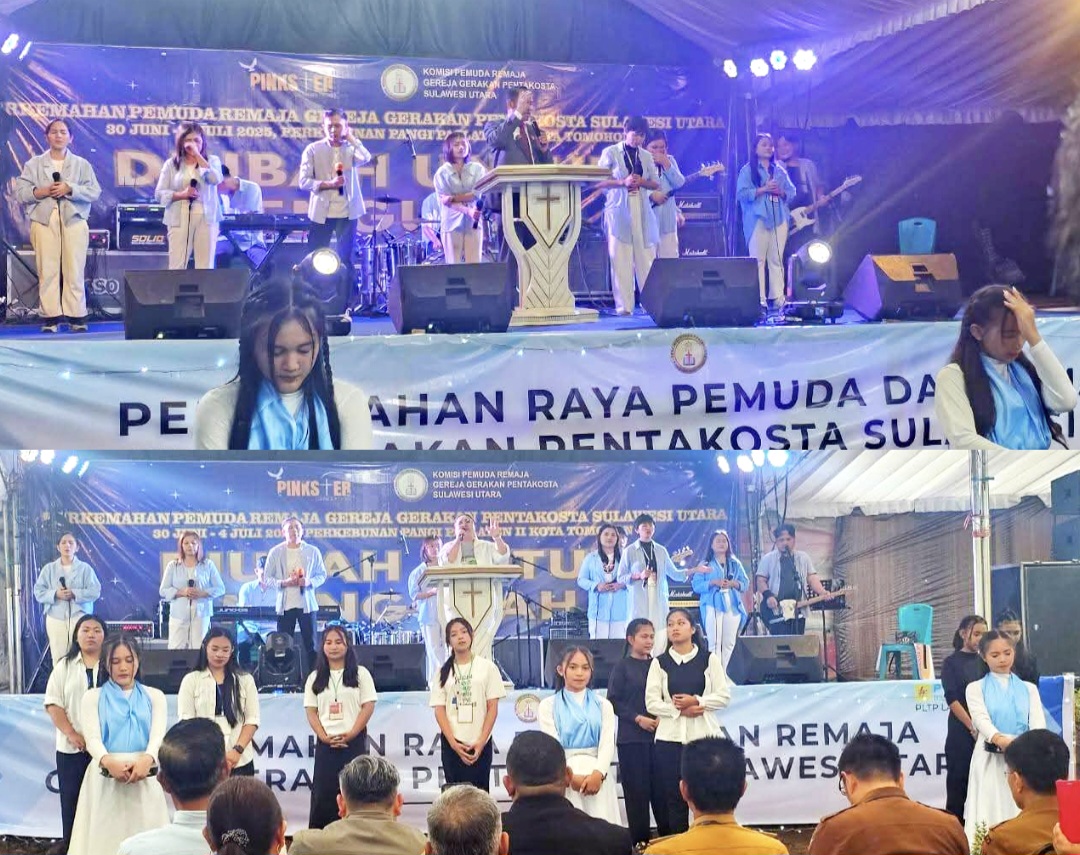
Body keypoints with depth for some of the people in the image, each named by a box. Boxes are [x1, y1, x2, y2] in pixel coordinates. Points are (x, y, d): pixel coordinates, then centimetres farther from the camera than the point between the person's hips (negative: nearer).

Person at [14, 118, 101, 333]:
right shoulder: (33, 165, 13)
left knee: (75, 271, -3)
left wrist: (70, 189, -12)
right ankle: (50, 317, -2)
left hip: (74, 221, 0)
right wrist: (41, 192, -11)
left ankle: (76, 317, 0)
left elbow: (94, 192, 1)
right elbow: (20, 192, 5)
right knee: (47, 271, -4)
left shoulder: (82, 165, 12)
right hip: (44, 221, 0)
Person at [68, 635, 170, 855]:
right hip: (105, 778, -1)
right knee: (105, 836, -2)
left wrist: (147, 760, -26)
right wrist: (108, 762, -27)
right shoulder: (92, 698, 9)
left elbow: (158, 735, -3)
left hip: (144, 776, 1)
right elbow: (92, 738, -5)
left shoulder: (154, 696, 11)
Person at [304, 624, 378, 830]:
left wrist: (350, 734, -13)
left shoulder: (360, 674, 4)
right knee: (323, 794, -1)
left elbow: (368, 706, -3)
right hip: (326, 743, 2)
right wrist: (324, 737, -10)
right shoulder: (315, 678, 11)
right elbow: (311, 711, 6)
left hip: (354, 742, -2)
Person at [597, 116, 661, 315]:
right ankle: (624, 305, -4)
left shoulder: (646, 156, 14)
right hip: (619, 210, -3)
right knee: (620, 258, -6)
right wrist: (623, 182, -16)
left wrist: (641, 182, -7)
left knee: (647, 257, 0)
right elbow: (599, 181, -2)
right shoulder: (611, 153, 3)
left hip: (642, 211, 3)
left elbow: (655, 183, 14)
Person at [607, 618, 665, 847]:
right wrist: (638, 718, -11)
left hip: (658, 735, 2)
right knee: (637, 790, -1)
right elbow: (613, 701, -2)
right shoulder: (622, 666, 1)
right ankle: (640, 841, 5)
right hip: (631, 738, -2)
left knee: (661, 788, -2)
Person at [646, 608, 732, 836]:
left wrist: (696, 701, -14)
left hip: (704, 736, -1)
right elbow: (652, 703, 0)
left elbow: (724, 696, 0)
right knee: (674, 796, 3)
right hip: (670, 737, 1)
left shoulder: (709, 659, 5)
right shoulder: (659, 663, 7)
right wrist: (680, 710, -13)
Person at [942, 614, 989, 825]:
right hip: (961, 732, -4)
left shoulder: (985, 663, 12)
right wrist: (973, 727, -14)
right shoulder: (952, 663, 1)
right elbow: (952, 699, -6)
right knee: (958, 781, -1)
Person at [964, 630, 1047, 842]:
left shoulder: (1029, 689, 14)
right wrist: (1000, 739, -33)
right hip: (990, 761, -2)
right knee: (988, 814, -6)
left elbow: (1038, 722, -1)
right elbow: (981, 719, -11)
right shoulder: (976, 688, 6)